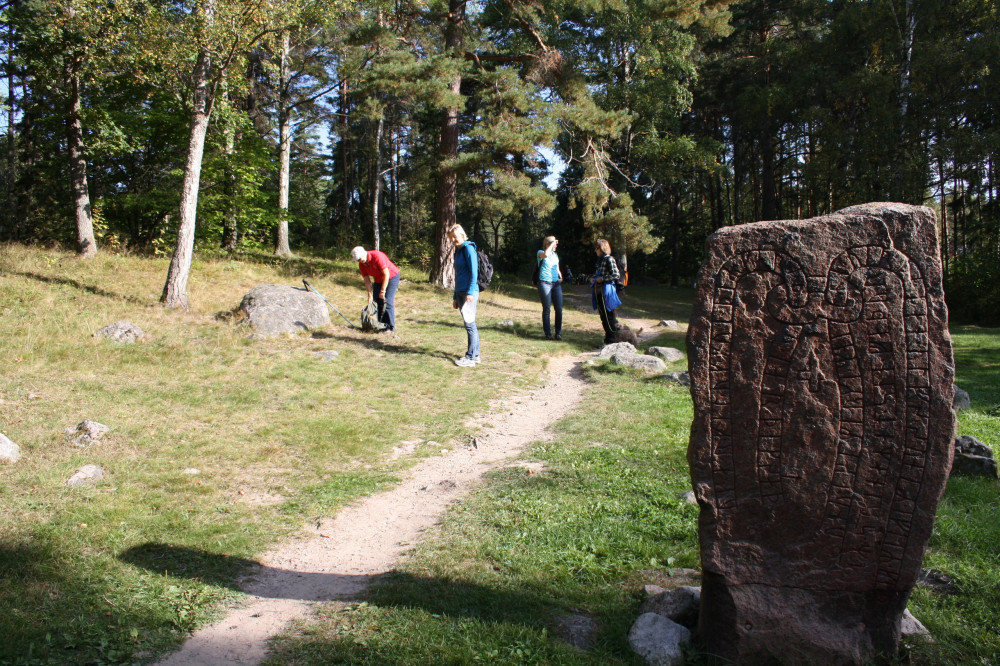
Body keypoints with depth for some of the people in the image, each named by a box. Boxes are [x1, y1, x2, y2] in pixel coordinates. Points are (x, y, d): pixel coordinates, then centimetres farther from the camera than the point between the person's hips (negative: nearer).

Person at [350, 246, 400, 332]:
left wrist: (383, 291, -25)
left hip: (391, 277, -7)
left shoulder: (377, 256, -30)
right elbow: (367, 281, -3)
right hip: (378, 280, 7)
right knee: (376, 301, 1)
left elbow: (386, 274, -27)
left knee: (387, 301, -15)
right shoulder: (362, 265, -8)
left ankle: (391, 326, -11)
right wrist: (370, 295, -12)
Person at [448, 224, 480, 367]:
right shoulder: (458, 251, 19)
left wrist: (470, 292, -20)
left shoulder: (468, 248, -7)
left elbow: (474, 272, -14)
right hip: (460, 293, 9)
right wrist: (455, 297, 21)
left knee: (469, 324, -8)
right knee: (470, 325, 10)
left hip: (469, 293, -9)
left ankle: (471, 358, -6)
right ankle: (475, 355, 14)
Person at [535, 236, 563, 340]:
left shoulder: (555, 255, 19)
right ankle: (548, 334, 5)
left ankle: (558, 333, 8)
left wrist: (560, 277, 7)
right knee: (546, 309, -1)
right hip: (544, 283, -6)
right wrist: (552, 243, -16)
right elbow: (545, 254, -27)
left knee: (559, 309, 0)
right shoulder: (540, 253, -1)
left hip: (556, 284, 6)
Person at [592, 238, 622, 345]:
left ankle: (611, 339, -1)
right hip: (599, 292, 9)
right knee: (603, 316, 11)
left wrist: (602, 279, -14)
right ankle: (608, 338, 18)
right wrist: (594, 280, 9)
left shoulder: (609, 259, -10)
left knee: (608, 316, -6)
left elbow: (616, 275, -15)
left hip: (606, 291, -9)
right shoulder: (600, 260, 16)